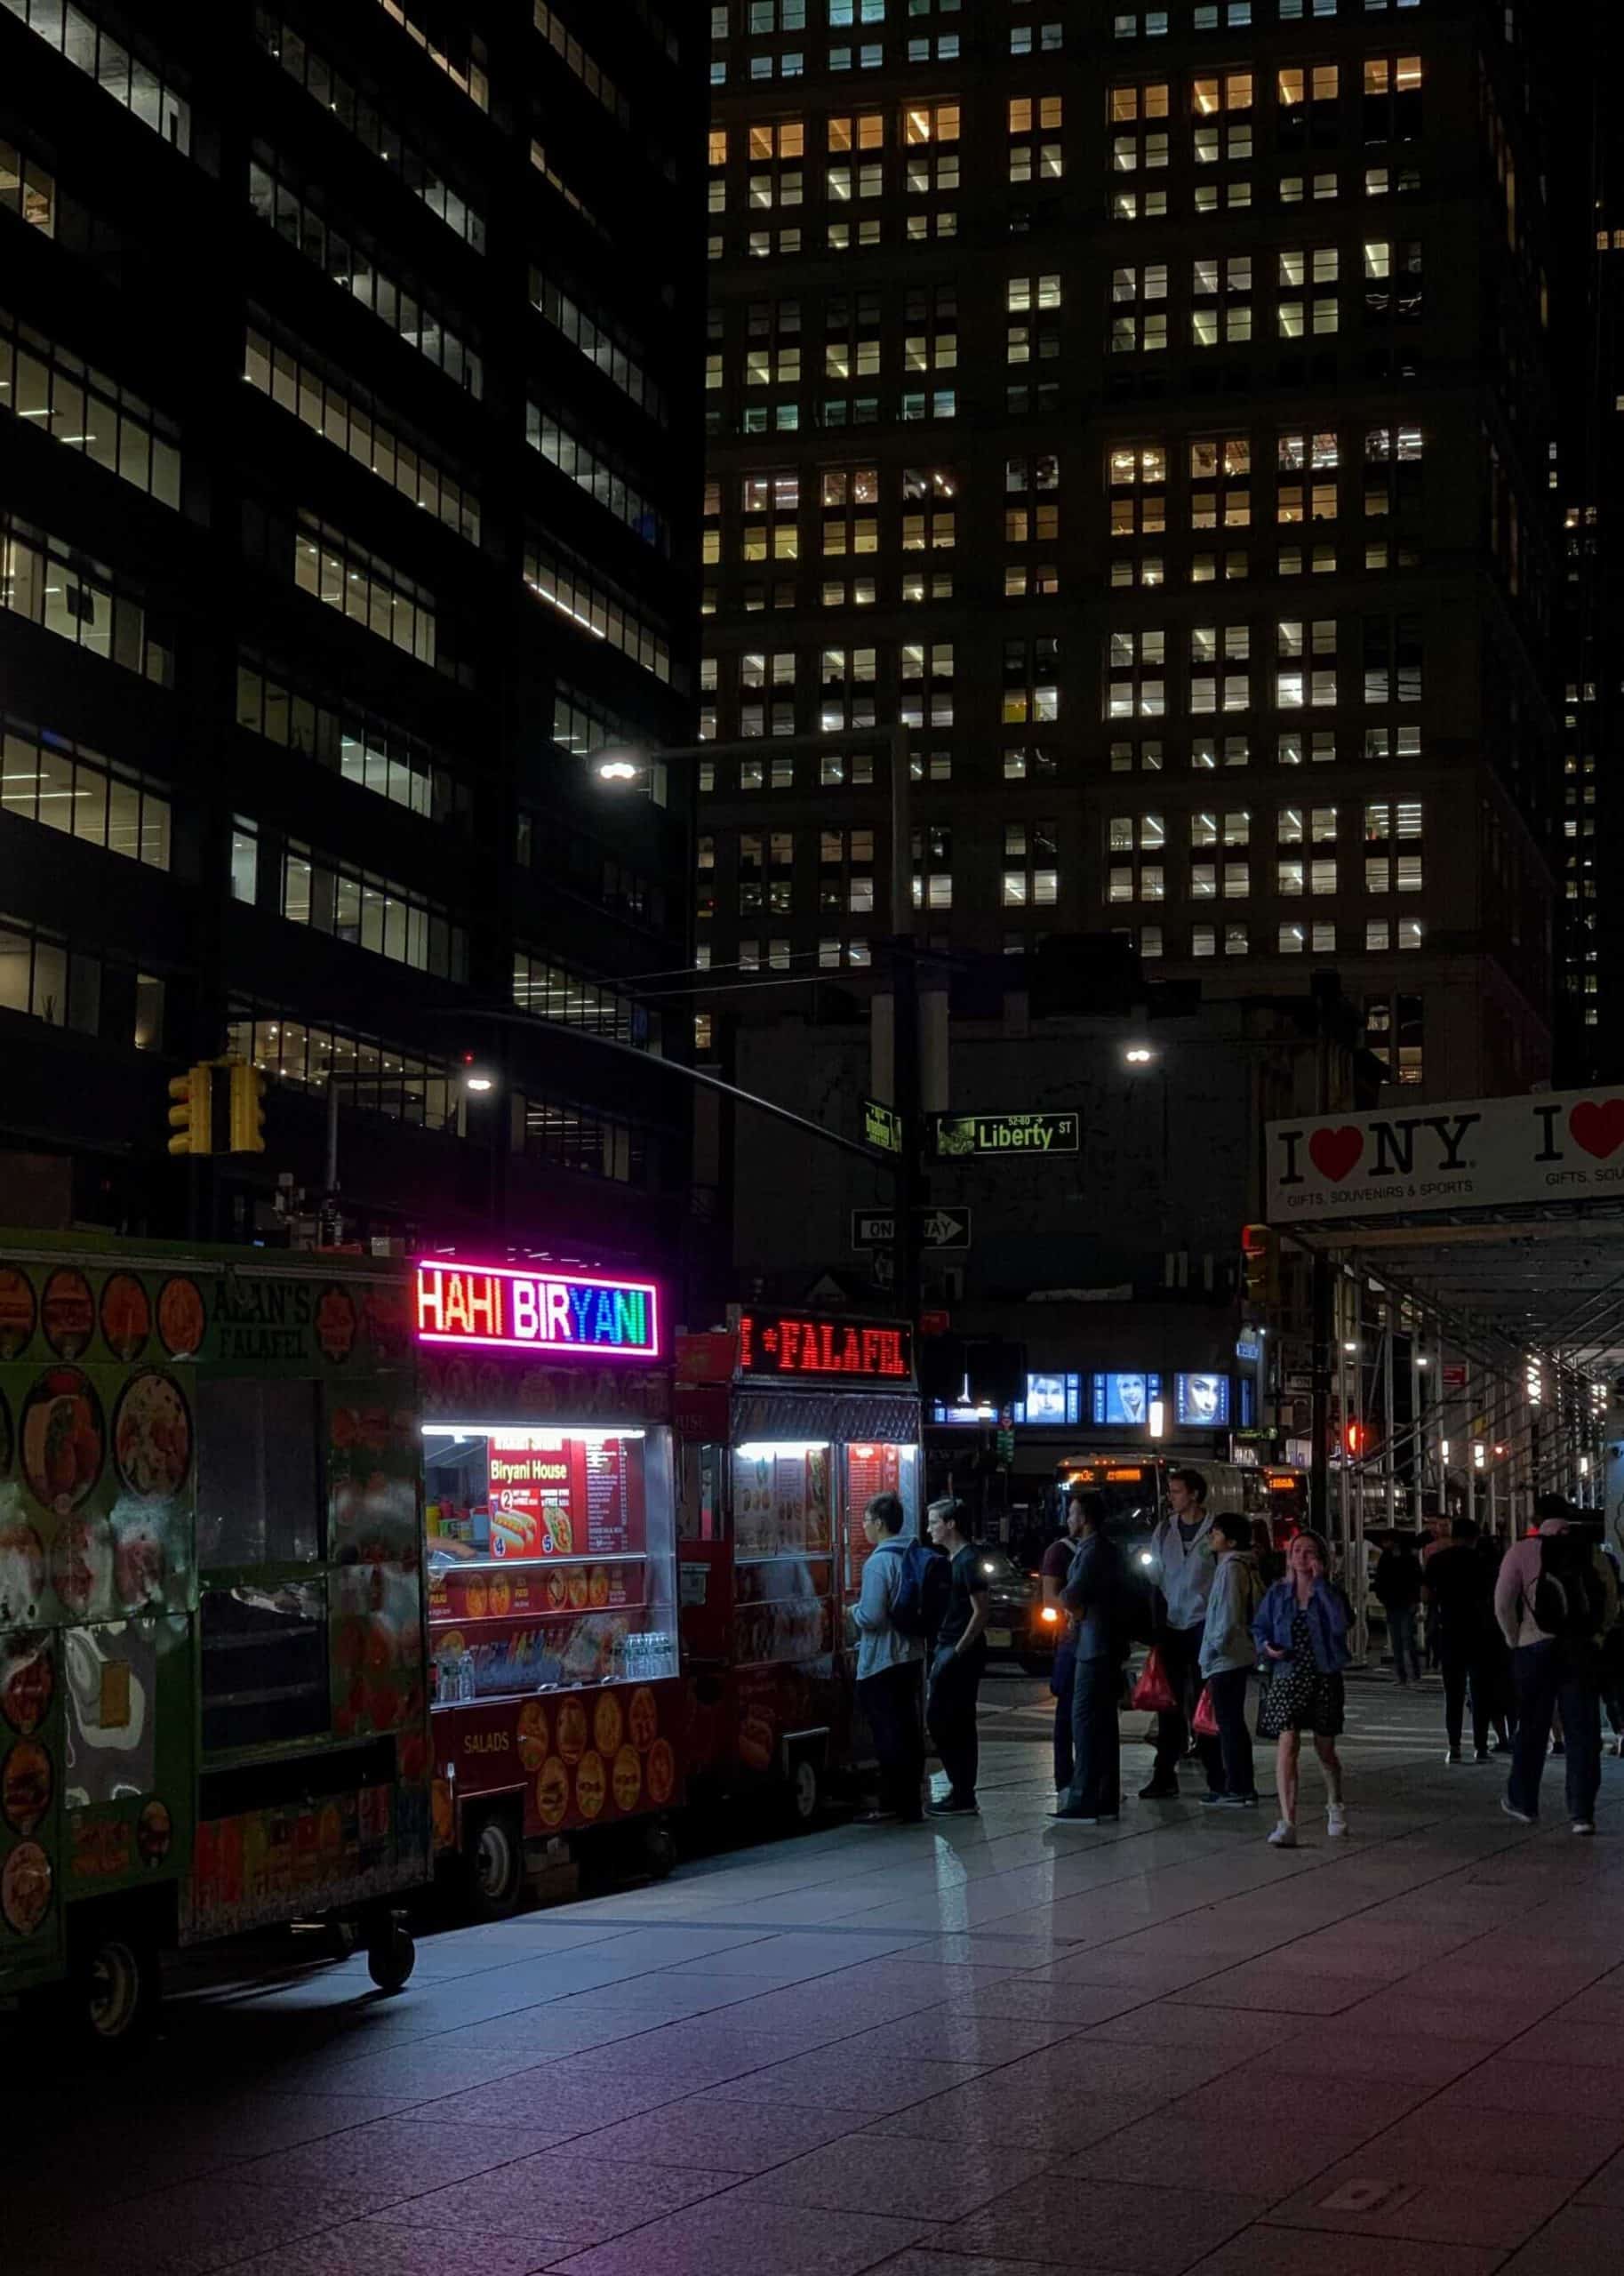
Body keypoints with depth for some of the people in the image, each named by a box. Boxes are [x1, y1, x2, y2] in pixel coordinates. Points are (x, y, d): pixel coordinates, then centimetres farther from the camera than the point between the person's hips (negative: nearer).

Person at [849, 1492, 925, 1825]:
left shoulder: (879, 1562, -18)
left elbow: (871, 1617, -23)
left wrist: (853, 1611, -3)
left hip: (882, 1660, -9)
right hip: (911, 1655, 9)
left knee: (888, 1734, -4)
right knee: (908, 1731, 12)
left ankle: (893, 1807, 0)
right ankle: (911, 1804, 18)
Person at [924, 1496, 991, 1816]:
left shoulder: (968, 1561, -14)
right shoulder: (954, 1559, 15)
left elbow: (980, 1613, -18)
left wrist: (956, 1652, -19)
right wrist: (943, 1651, 16)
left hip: (961, 1653, -10)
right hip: (950, 1650, 10)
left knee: (940, 1720, -8)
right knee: (958, 1723, 12)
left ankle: (962, 1794, -5)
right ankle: (962, 1792, 16)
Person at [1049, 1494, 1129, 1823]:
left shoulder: (1093, 1550, -15)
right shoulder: (1108, 1549, 17)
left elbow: (1072, 1596, -20)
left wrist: (1064, 1597, 1)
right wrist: (1075, 1601, 4)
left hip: (1095, 1646, -10)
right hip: (1108, 1644, 10)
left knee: (1086, 1721, -9)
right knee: (1103, 1722, 11)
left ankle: (1085, 1802, -11)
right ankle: (1105, 1801, 15)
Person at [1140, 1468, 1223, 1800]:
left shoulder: (1214, 1532, -4)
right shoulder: (1164, 1530, 10)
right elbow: (1156, 1577, 13)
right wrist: (1155, 1622, 7)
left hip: (1203, 1624, -4)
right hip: (1170, 1626, 4)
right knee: (1170, 1703, 6)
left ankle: (1216, 1777, 7)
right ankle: (1164, 1777, 9)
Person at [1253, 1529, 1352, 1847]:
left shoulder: (1330, 1593, -2)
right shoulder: (1278, 1593, 4)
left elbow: (1339, 1624, -22)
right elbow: (1259, 1626, 14)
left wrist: (1320, 1583, -20)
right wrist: (1267, 1646, -8)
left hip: (1324, 1677, 0)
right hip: (1287, 1677, 0)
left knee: (1325, 1749, 14)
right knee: (1287, 1744, -16)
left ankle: (1335, 1805, 42)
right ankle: (1287, 1823, -19)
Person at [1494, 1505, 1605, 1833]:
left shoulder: (1522, 1551, -5)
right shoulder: (1589, 1552, 3)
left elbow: (1503, 1603, -8)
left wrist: (1515, 1640, 4)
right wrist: (1595, 1633, 12)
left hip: (1536, 1649, -1)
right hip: (1584, 1650, 1)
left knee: (1531, 1730, 13)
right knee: (1583, 1733, 4)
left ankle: (1523, 1803, 25)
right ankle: (1582, 1813, 0)